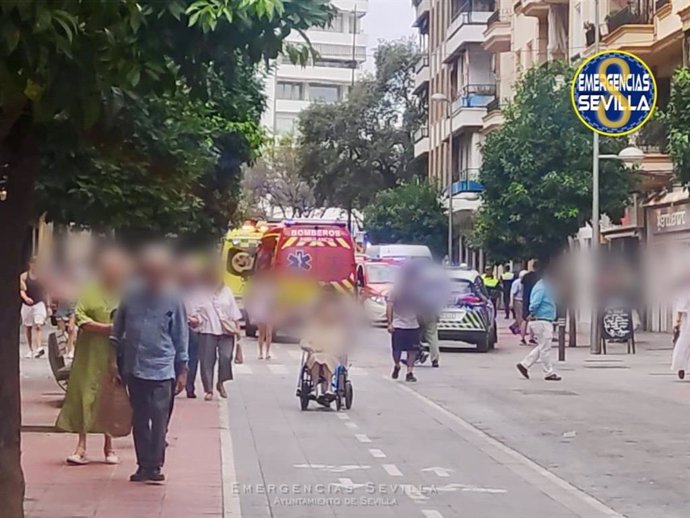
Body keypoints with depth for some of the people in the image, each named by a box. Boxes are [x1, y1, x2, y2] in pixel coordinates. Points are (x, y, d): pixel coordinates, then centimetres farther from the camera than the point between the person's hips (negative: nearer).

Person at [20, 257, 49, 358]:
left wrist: (48, 306, 5)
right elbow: (22, 290, -4)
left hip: (39, 303, -2)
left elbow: (45, 292, 7)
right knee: (28, 327, 8)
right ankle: (30, 350, 18)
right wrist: (26, 298, -25)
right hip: (27, 304, 2)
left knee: (38, 326, -17)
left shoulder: (42, 277, 3)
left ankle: (39, 347, -28)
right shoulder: (23, 276, 3)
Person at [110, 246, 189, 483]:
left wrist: (182, 370, 2)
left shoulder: (173, 299, -2)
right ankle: (144, 464, 18)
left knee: (159, 419, -7)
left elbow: (181, 337, 2)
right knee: (139, 419, 9)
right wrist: (115, 359, 11)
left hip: (162, 369, -3)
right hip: (134, 368, 3)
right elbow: (118, 329, 12)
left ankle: (154, 465, 2)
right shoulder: (131, 296, 3)